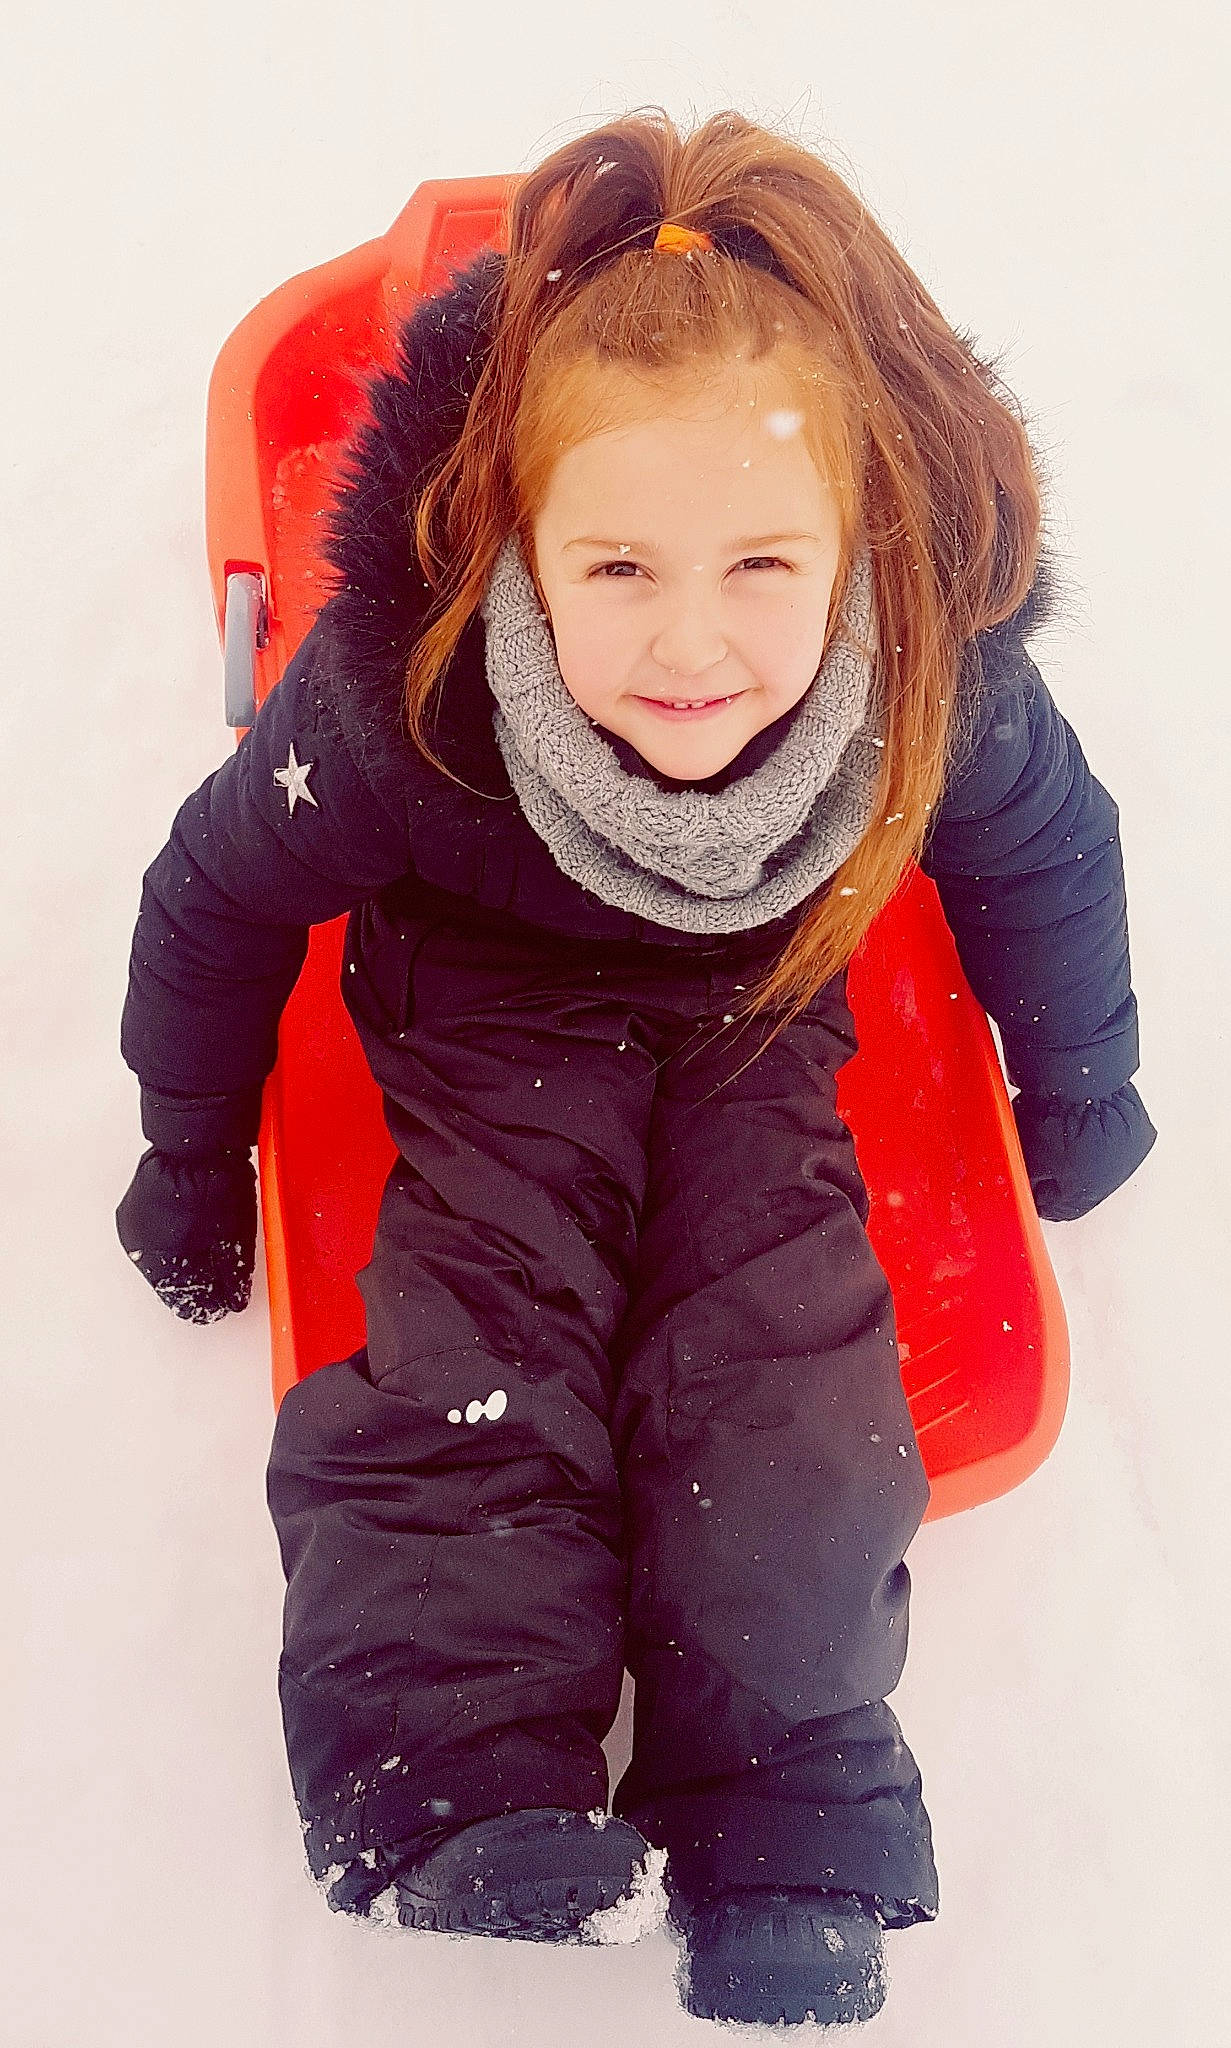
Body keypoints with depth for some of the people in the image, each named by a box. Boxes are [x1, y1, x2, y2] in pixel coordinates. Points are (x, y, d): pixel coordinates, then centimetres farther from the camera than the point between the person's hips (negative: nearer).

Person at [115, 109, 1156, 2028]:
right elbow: (220, 890, -12)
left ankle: (787, 1841, -3)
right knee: (476, 1355, -20)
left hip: (755, 1008, 1)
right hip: (492, 1001, 0)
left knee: (783, 1359, -14)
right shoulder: (399, 707, -34)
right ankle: (473, 1786, -13)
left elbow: (1051, 859, -4)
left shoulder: (949, 691, -29)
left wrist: (1079, 1099, 11)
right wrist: (193, 1158, 1)